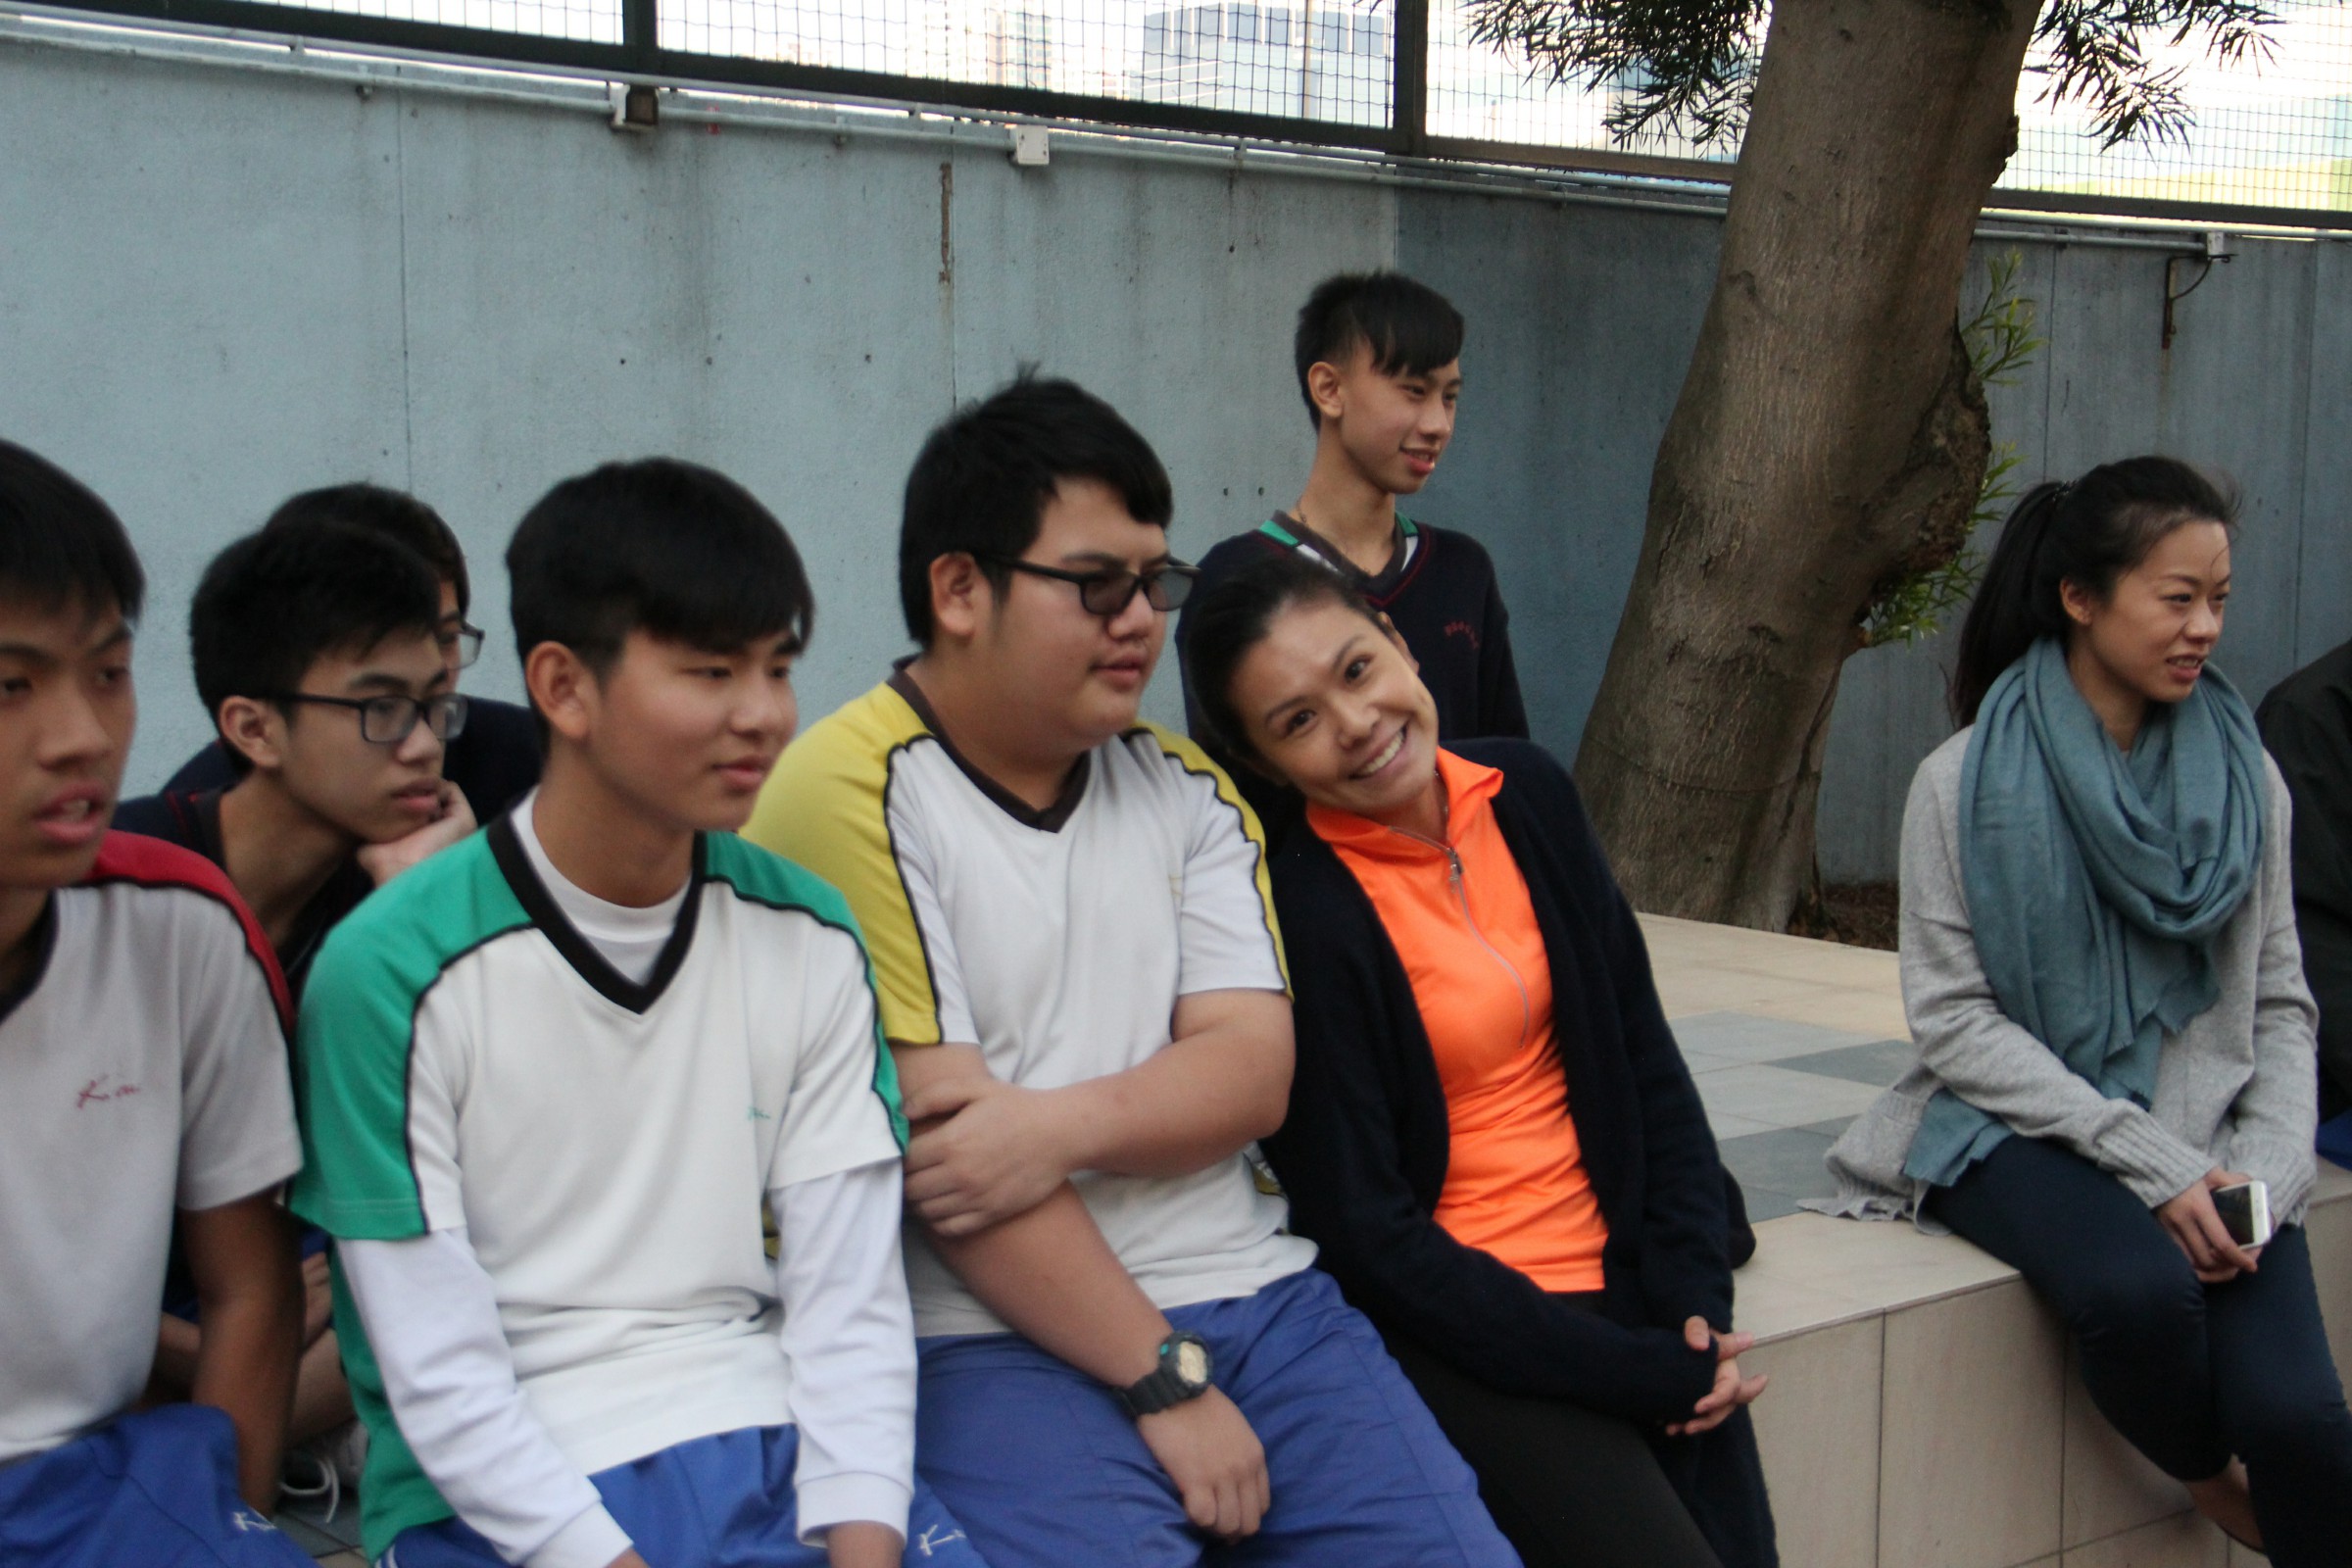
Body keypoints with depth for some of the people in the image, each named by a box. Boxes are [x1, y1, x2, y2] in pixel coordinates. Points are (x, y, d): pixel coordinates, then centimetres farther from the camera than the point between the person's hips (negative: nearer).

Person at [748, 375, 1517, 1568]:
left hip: (1249, 1292, 6)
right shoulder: (856, 793, -6)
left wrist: (1061, 1124, -17)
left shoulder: (1184, 787, 15)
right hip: (997, 1339, -5)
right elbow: (928, 1140, -12)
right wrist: (1164, 1381, -12)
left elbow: (1254, 1068, 4)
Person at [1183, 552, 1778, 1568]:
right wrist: (1629, 1370, -14)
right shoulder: (1298, 913, -15)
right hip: (1462, 1333, -5)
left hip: (1622, 1278, 5)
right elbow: (1364, 1234, -14)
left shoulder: (1526, 794, 3)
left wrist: (1697, 1308, -2)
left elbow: (1646, 1060, 8)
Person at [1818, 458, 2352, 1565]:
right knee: (2139, 1287, -33)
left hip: (2201, 1140, 3)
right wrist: (2151, 1162, -15)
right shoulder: (1967, 783, -4)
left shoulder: (2245, 776, 7)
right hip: (2024, 1132, -2)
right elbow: (1951, 1018, -7)